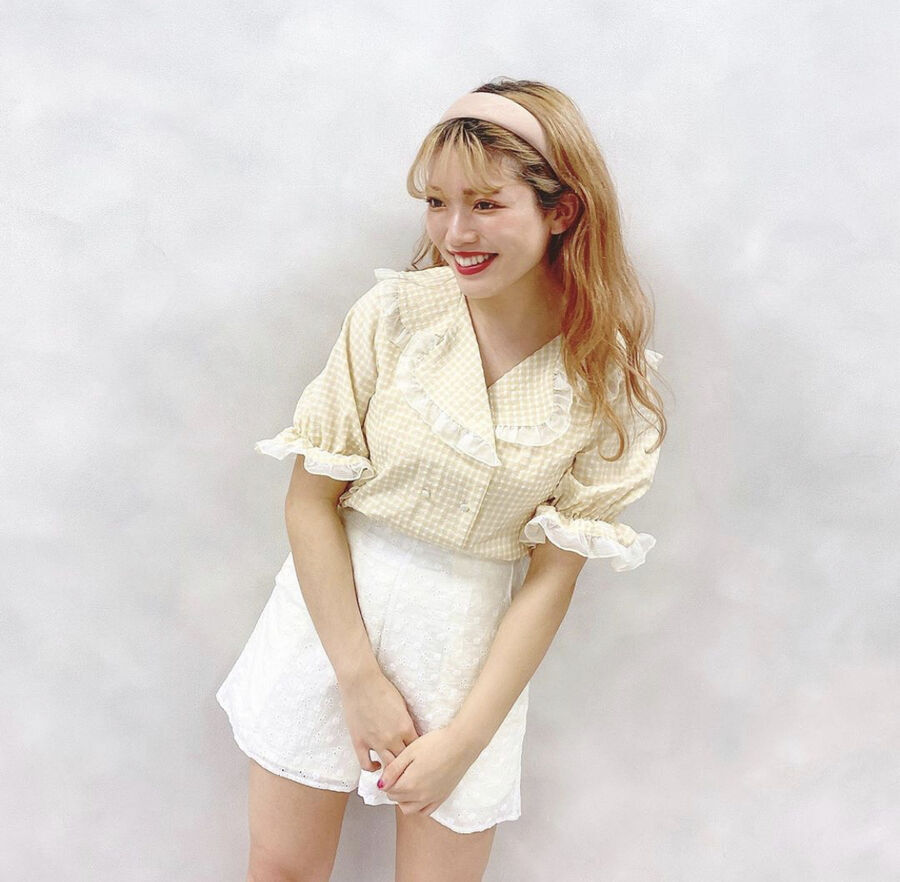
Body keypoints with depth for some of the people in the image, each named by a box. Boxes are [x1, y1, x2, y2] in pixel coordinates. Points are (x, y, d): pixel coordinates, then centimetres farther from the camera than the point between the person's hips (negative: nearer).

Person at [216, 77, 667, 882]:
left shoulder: (607, 379, -10)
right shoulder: (395, 312, -12)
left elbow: (552, 577, -9)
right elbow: (311, 500, -10)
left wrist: (465, 737, -10)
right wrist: (361, 678, -11)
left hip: (475, 646, 0)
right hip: (334, 608, 1)